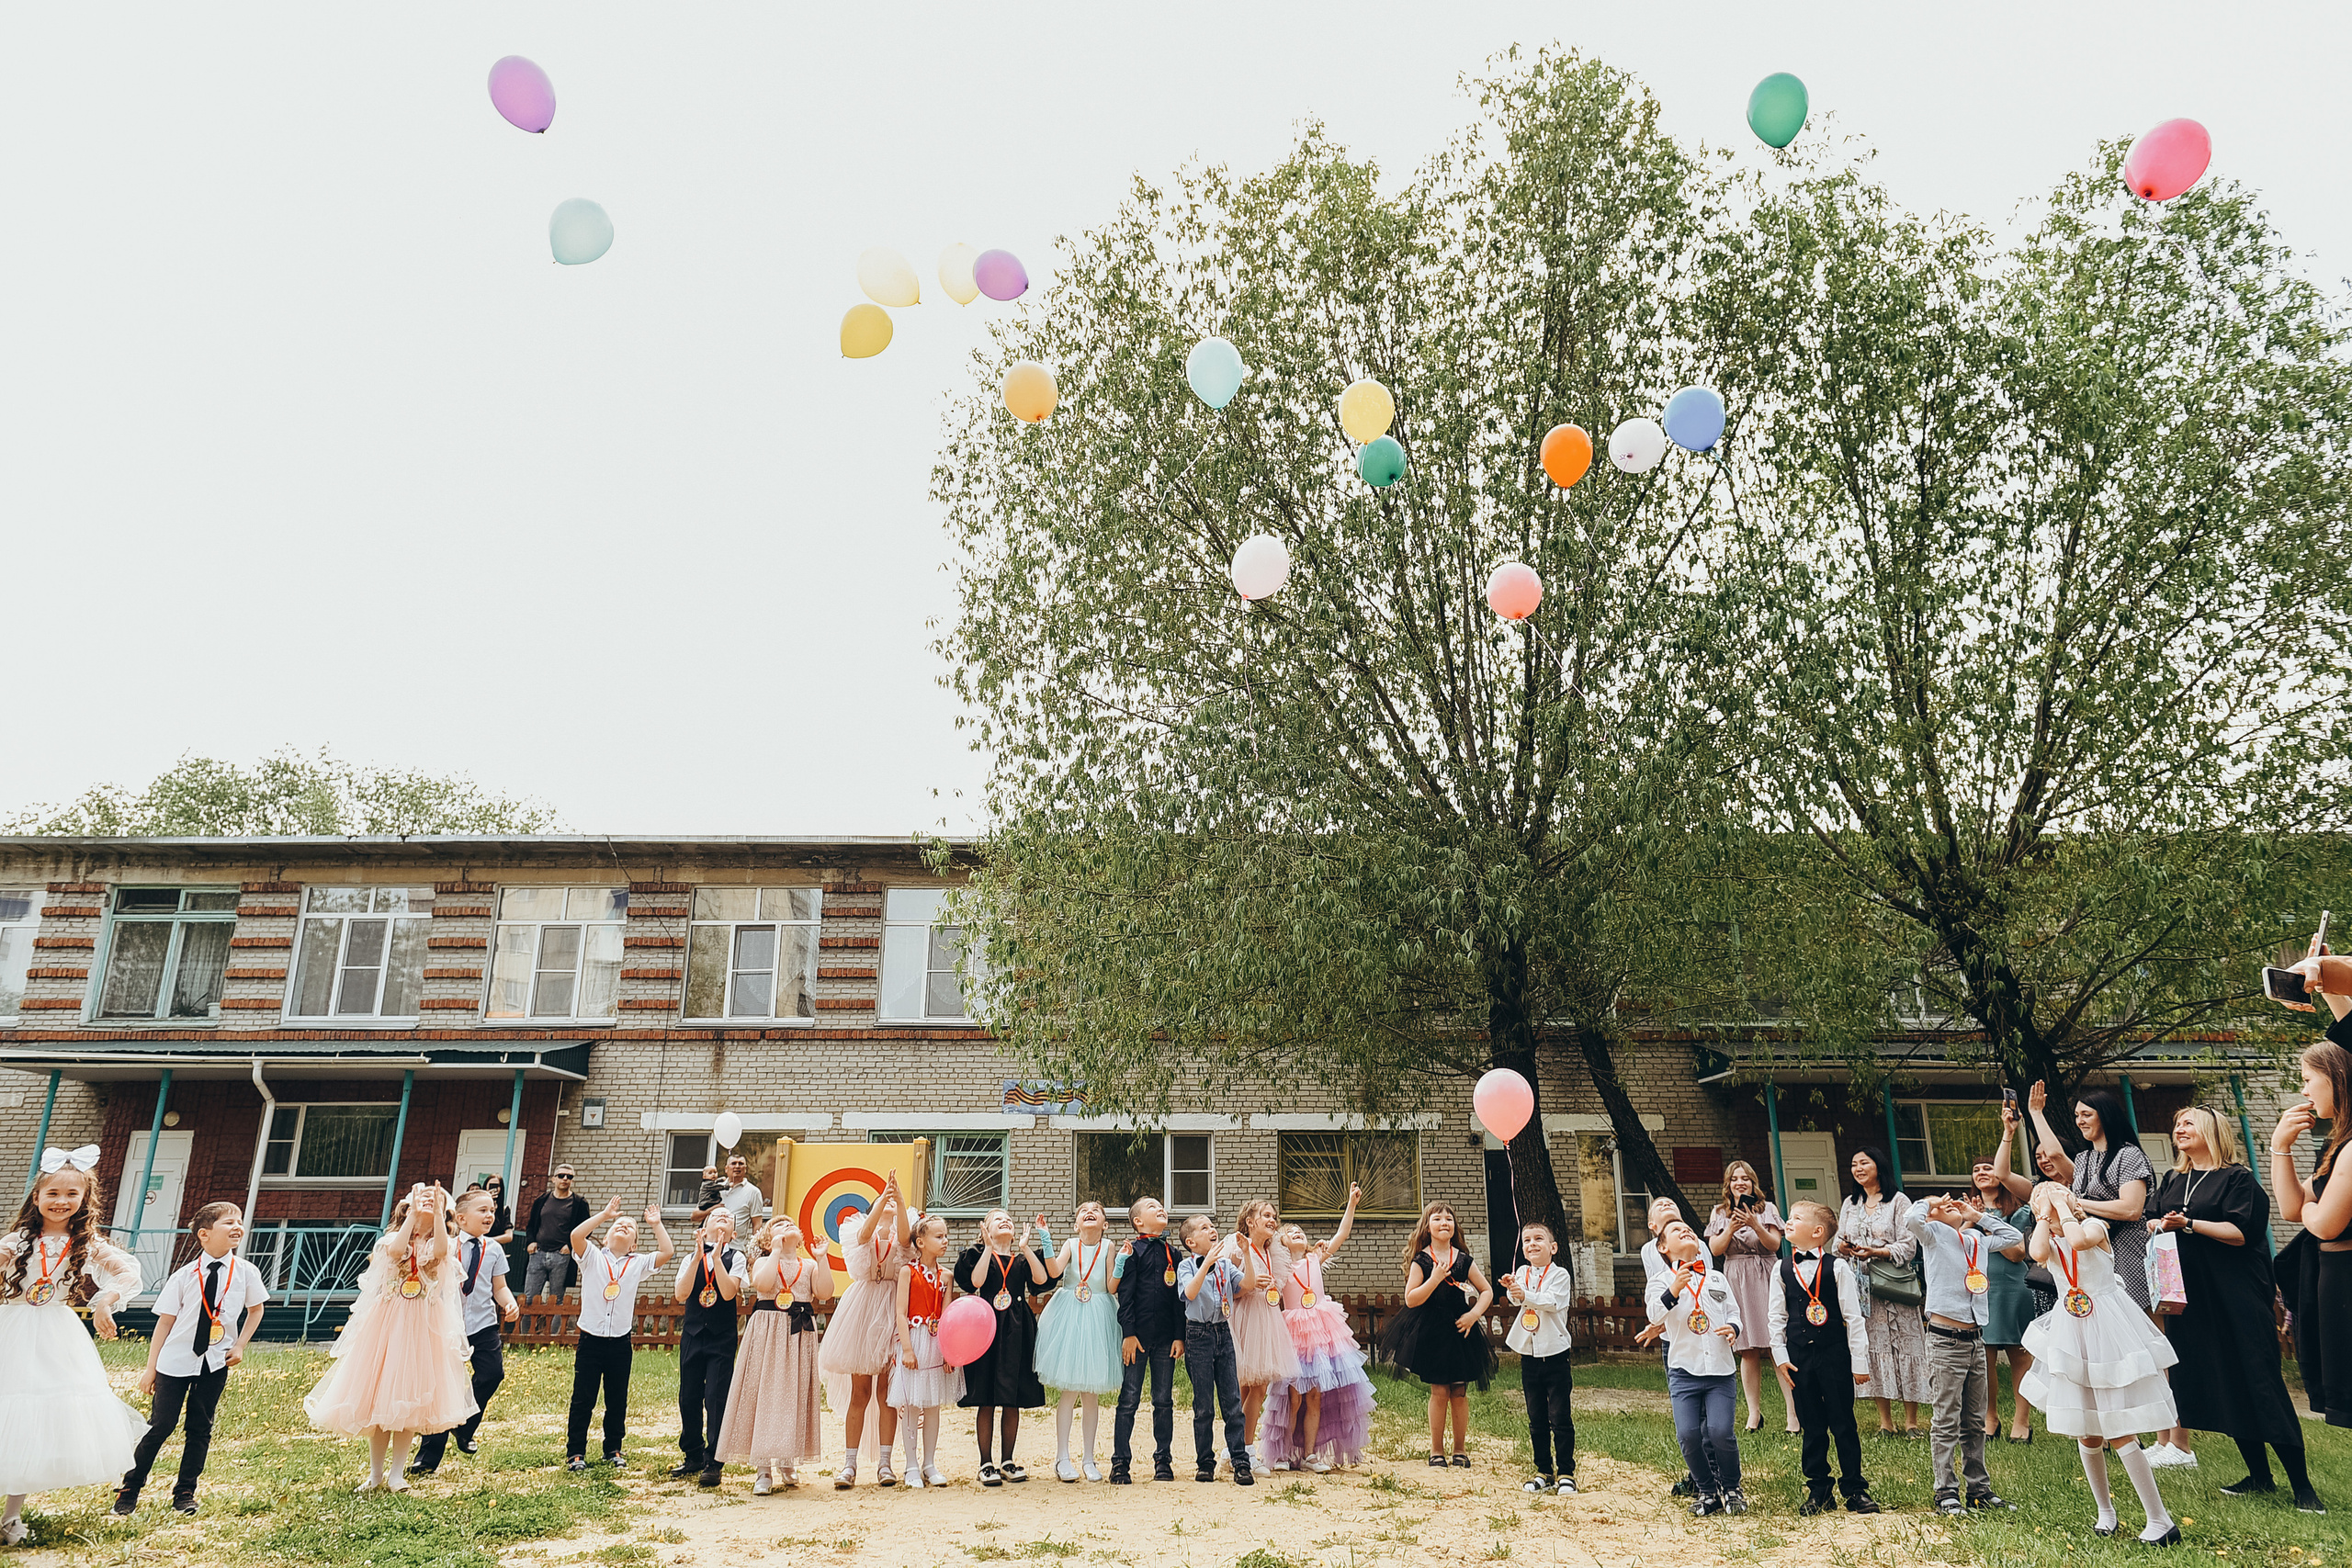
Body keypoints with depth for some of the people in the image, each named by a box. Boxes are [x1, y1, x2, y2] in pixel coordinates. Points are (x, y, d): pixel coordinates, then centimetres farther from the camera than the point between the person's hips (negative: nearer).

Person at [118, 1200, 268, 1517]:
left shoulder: (245, 1273, -2)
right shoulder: (184, 1277, -7)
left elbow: (255, 1310, 14)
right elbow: (165, 1322, -1)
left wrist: (240, 1346, 4)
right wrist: (150, 1369, 0)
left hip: (215, 1362, 2)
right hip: (176, 1360, -2)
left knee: (200, 1428, 7)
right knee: (161, 1425, 1)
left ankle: (185, 1492, 20)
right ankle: (129, 1489, 22)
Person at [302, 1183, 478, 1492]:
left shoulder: (441, 1242, 3)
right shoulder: (395, 1237, 4)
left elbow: (440, 1251, -22)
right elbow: (397, 1250, -20)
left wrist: (437, 1211, -25)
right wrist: (414, 1214, -20)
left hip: (423, 1326, -1)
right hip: (388, 1323, 1)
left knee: (410, 1399, 1)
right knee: (377, 1395, 4)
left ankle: (396, 1473, 11)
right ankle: (375, 1472, 17)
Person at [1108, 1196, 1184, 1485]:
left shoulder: (1174, 1253, 10)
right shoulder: (1131, 1252, -1)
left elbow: (1180, 1296, 10)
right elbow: (1125, 1295, -5)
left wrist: (1179, 1336, 4)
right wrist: (1128, 1333, -11)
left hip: (1166, 1337, 4)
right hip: (1137, 1335, -3)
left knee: (1164, 1400, 8)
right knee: (1129, 1400, -1)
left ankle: (1163, 1460, 18)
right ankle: (1121, 1463, 8)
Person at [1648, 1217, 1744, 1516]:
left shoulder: (1717, 1278, 15)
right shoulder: (1663, 1281, 3)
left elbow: (1733, 1311, 19)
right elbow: (1655, 1315, -13)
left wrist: (1733, 1328, -5)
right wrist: (1674, 1290, -30)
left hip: (1720, 1369, 1)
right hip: (1683, 1369, -1)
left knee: (1720, 1431, -13)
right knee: (1688, 1434, -10)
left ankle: (1731, 1488, 15)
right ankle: (1707, 1491, 14)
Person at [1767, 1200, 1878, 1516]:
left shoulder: (1837, 1267, -6)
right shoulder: (1782, 1269, 4)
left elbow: (1854, 1316, -4)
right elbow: (1775, 1316, 7)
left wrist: (1860, 1361, -4)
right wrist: (1781, 1357, 2)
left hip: (1835, 1354, -3)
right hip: (1799, 1357, 3)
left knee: (1843, 1425, 4)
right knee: (1812, 1427, 10)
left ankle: (1855, 1489, 17)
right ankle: (1818, 1491, 19)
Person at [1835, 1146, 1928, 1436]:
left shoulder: (1898, 1202, -1)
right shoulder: (1850, 1204, 15)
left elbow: (1908, 1247, -7)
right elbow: (1839, 1244, 17)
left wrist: (1875, 1252, -20)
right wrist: (1842, 1247, -6)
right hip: (1860, 1285, 4)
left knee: (1903, 1345, -5)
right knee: (1873, 1347, 4)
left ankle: (1911, 1420, 5)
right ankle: (1885, 1420, 11)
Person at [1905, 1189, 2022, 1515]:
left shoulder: (1977, 1239, 16)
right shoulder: (1934, 1235, -3)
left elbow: (2014, 1237, 26)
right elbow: (1911, 1220, -23)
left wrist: (1978, 1216, 19)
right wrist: (1929, 1202, -4)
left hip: (1975, 1340, 6)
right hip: (1945, 1341, -6)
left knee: (1975, 1422, 14)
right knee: (1947, 1422, -1)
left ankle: (1980, 1490, 22)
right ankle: (1946, 1493, 5)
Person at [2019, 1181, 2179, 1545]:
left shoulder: (2094, 1225, -4)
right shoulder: (2049, 1240, 6)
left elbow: (2079, 1240, -28)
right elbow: (2037, 1253, -18)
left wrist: (2063, 1208, -14)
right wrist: (2044, 1218, -7)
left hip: (2107, 1328, -5)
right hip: (2071, 1335, 5)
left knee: (2119, 1431, -9)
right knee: (2086, 1433, 11)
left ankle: (2161, 1521, -2)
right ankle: (2105, 1512, 27)